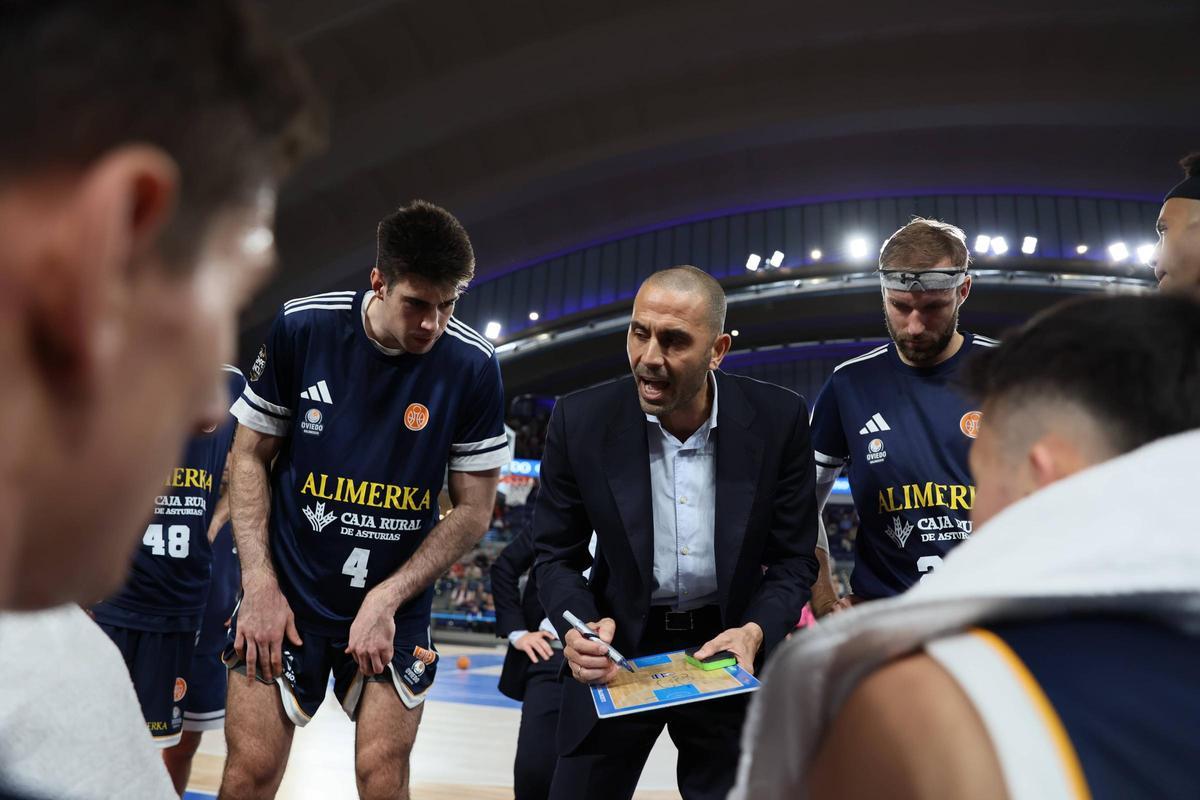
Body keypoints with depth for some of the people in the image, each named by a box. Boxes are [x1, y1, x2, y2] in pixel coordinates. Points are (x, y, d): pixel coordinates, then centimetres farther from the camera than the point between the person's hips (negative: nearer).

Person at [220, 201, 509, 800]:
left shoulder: (474, 366, -11)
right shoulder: (301, 326, -10)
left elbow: (473, 509, -4)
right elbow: (250, 454, 0)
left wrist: (386, 599, -10)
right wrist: (258, 582, -7)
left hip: (394, 605, 0)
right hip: (285, 592, 0)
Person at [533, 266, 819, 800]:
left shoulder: (778, 419, -12)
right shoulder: (582, 419, -13)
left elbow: (794, 556, -3)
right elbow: (556, 554, -3)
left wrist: (756, 631, -21)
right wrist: (580, 627, -22)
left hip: (730, 650, 0)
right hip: (617, 652, 0)